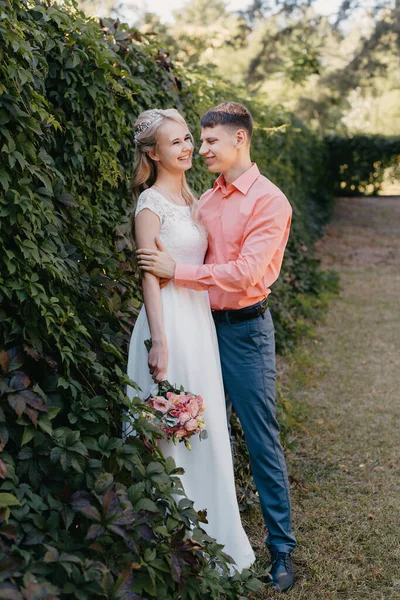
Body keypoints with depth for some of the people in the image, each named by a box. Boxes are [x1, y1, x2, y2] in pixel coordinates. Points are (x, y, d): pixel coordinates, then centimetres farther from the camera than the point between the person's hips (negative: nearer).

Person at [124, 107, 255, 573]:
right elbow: (150, 275, -16)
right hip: (171, 319, -8)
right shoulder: (151, 202, -10)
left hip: (201, 316, 8)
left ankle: (207, 529, 28)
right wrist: (159, 342, -20)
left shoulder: (190, 197, 14)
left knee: (205, 425, 14)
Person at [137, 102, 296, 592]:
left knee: (261, 439, -1)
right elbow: (197, 262, 13)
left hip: (245, 330, -6)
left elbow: (244, 273, -19)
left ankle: (281, 549, 12)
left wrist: (176, 271, -19)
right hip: (205, 324, 7)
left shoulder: (268, 201, -10)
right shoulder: (207, 200, 11)